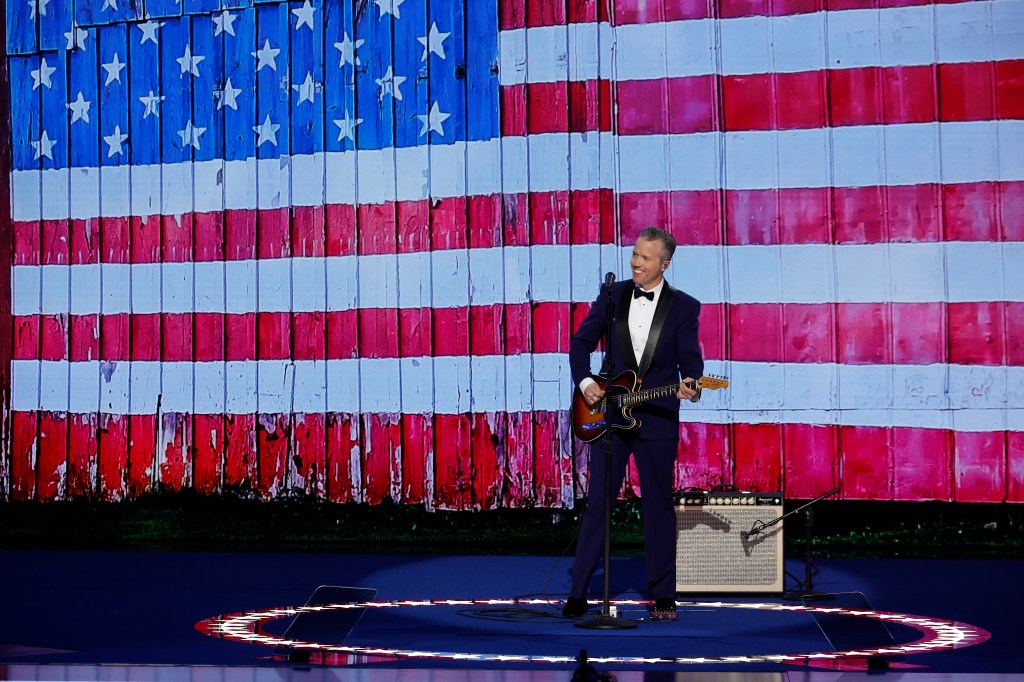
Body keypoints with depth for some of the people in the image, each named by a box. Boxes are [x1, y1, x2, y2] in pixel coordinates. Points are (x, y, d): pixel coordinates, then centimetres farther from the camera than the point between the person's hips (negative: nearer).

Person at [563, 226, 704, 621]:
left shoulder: (684, 307, -1)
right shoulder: (612, 295, 5)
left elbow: (690, 359, -5)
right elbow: (581, 341, 6)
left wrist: (691, 385, -27)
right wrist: (584, 382, -9)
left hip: (657, 418, -1)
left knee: (659, 506, 4)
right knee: (597, 502, 2)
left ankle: (662, 596, 11)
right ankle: (578, 593, 5)